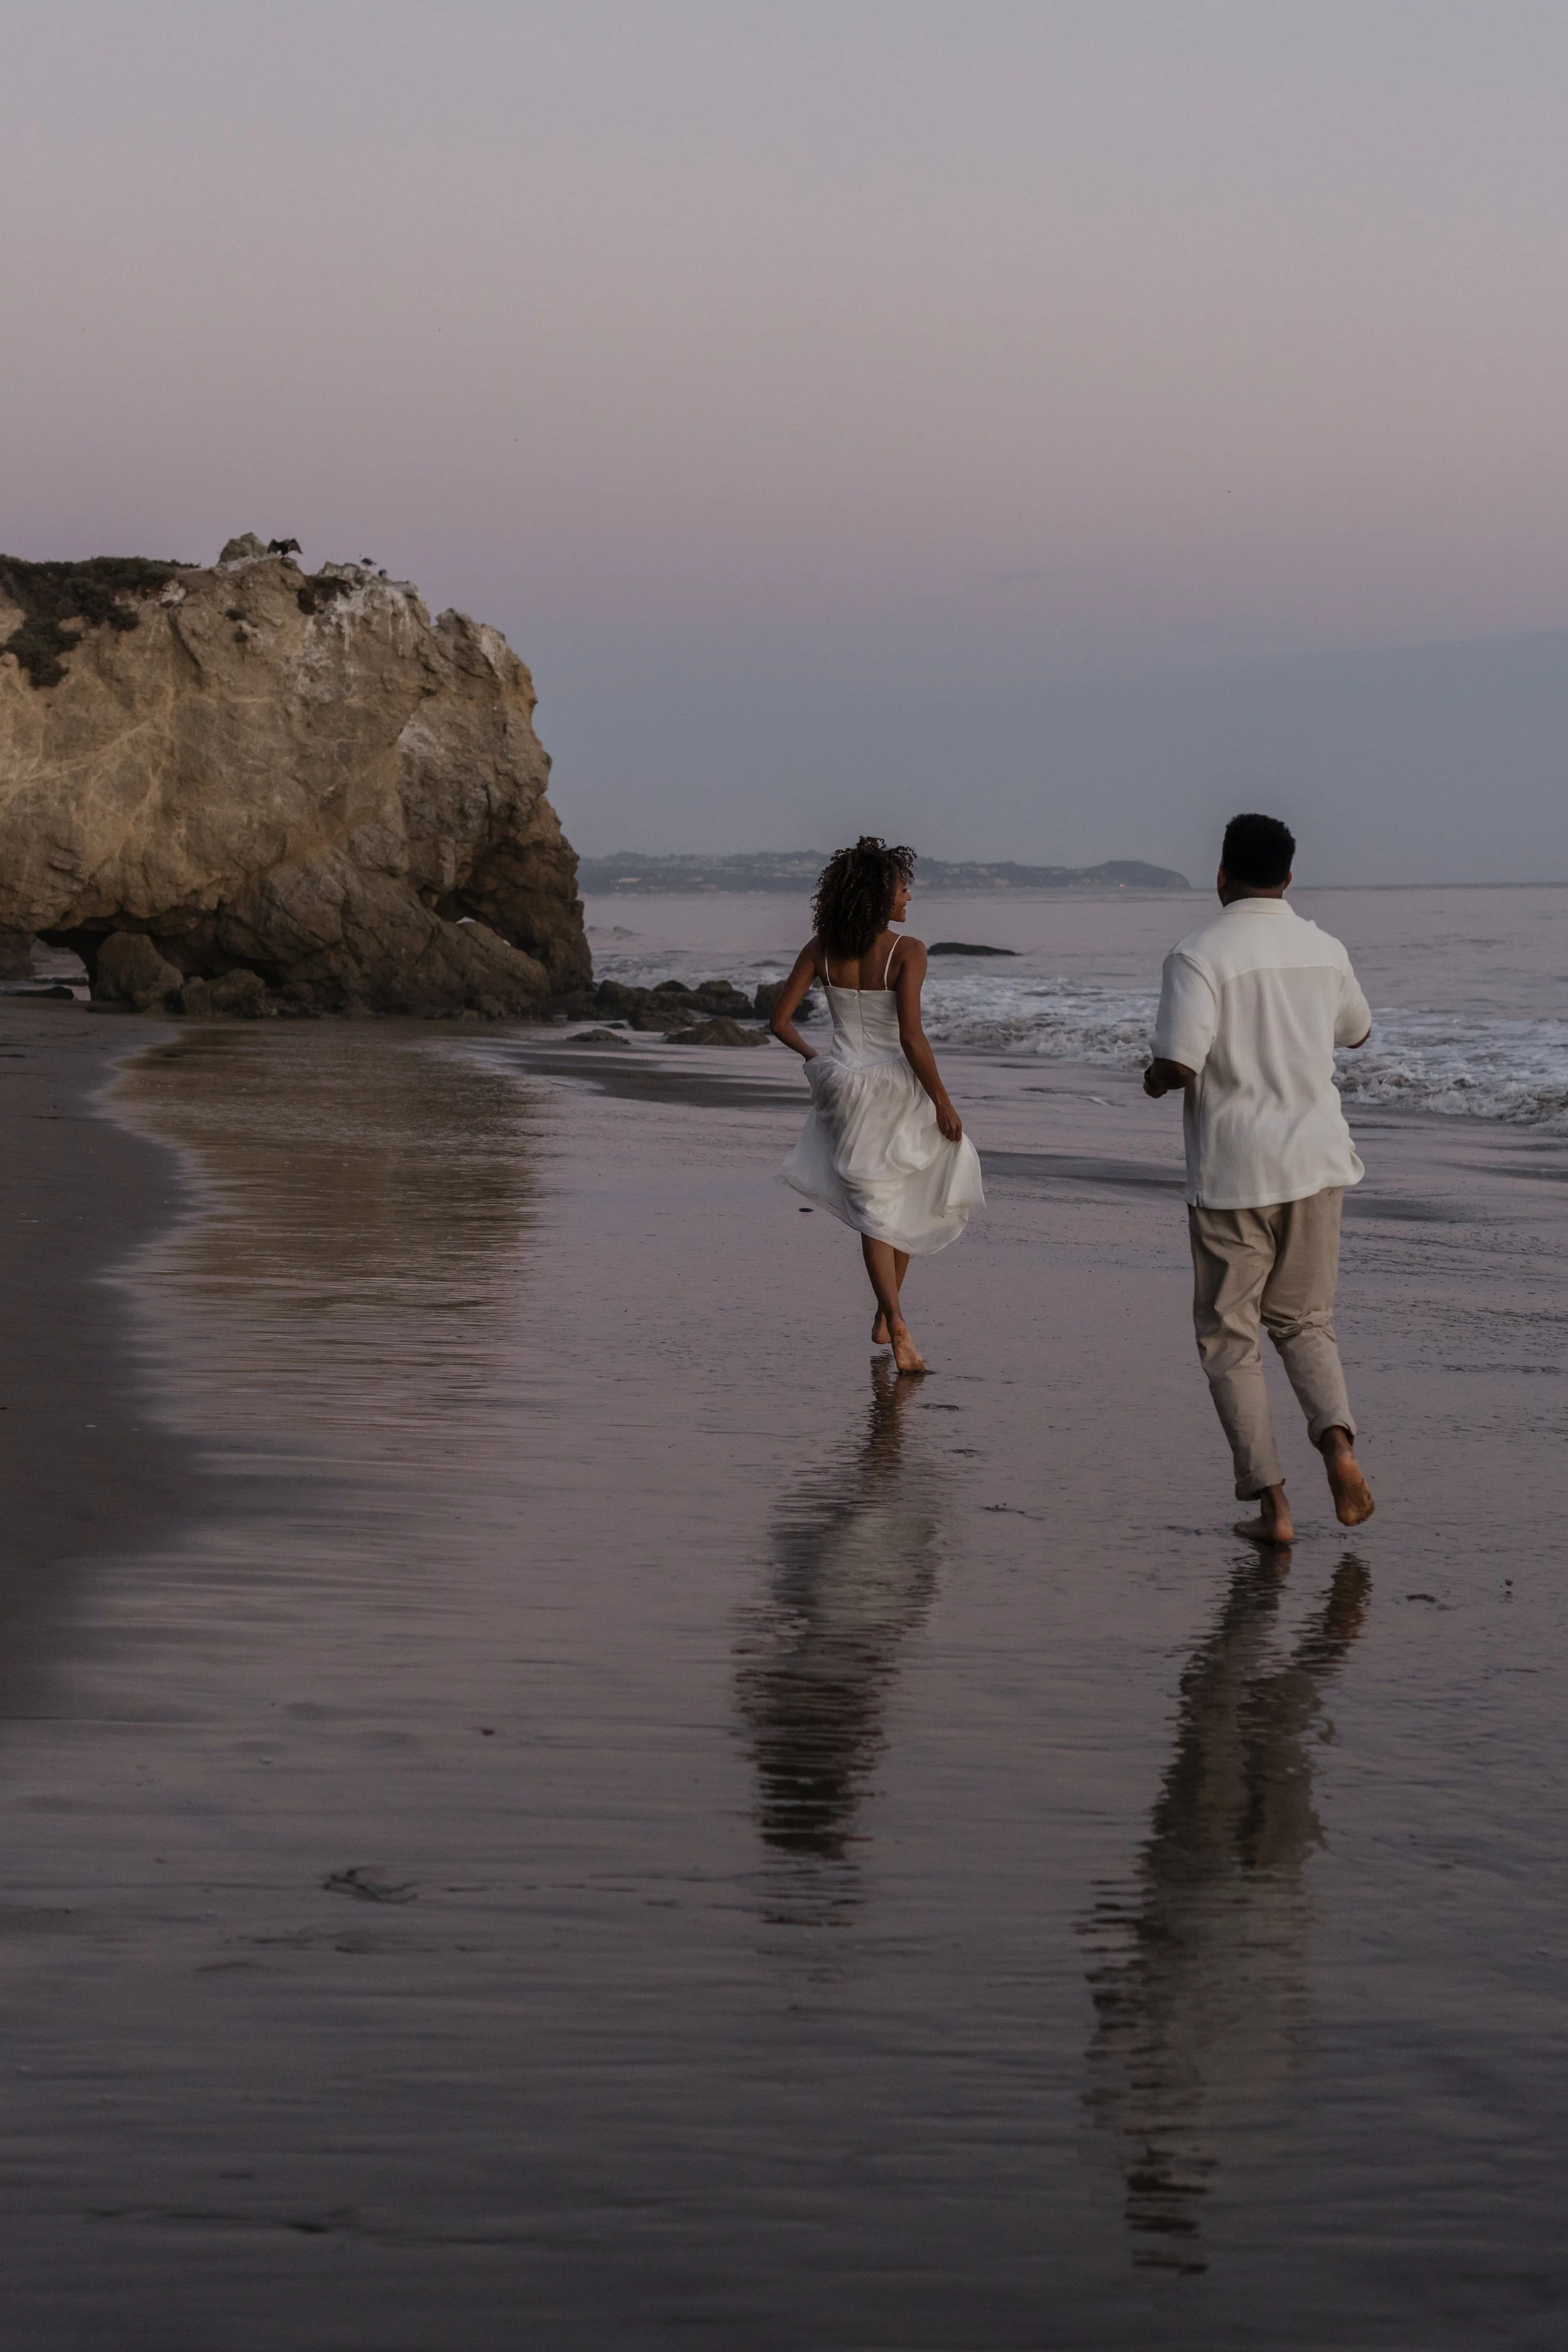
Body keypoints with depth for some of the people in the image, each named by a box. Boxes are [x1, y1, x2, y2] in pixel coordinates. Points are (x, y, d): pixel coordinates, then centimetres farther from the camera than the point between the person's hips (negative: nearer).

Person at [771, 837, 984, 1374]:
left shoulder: (821, 949, -2)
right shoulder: (906, 952, -16)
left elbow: (780, 1021, 0)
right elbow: (911, 1037, -21)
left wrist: (812, 1058, 20)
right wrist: (943, 1103, -12)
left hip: (845, 1084, 3)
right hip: (897, 1086, -3)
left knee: (875, 1208, 8)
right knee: (906, 1199, 20)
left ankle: (896, 1323, -8)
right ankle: (886, 1317, 23)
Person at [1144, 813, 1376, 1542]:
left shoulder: (1200, 956, -13)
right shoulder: (1324, 950, 5)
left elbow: (1179, 1067, -21)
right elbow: (1356, 1030, 24)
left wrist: (1154, 1080, 1)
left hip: (1233, 1173, -5)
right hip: (1315, 1160, 5)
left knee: (1229, 1337, 7)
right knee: (1304, 1320, 19)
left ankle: (1270, 1501, 2)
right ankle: (1337, 1440, -7)